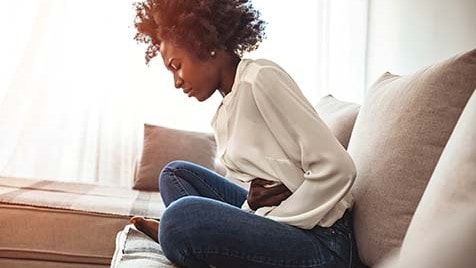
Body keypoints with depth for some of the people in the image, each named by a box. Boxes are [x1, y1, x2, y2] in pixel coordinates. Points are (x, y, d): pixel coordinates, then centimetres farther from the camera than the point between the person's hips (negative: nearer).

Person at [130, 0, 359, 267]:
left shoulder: (261, 78, -13)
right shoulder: (224, 115, 13)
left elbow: (337, 168, -19)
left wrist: (271, 223, -14)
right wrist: (253, 201, -10)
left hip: (322, 241, -9)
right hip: (274, 222, 9)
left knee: (183, 216, -28)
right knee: (176, 173, 14)